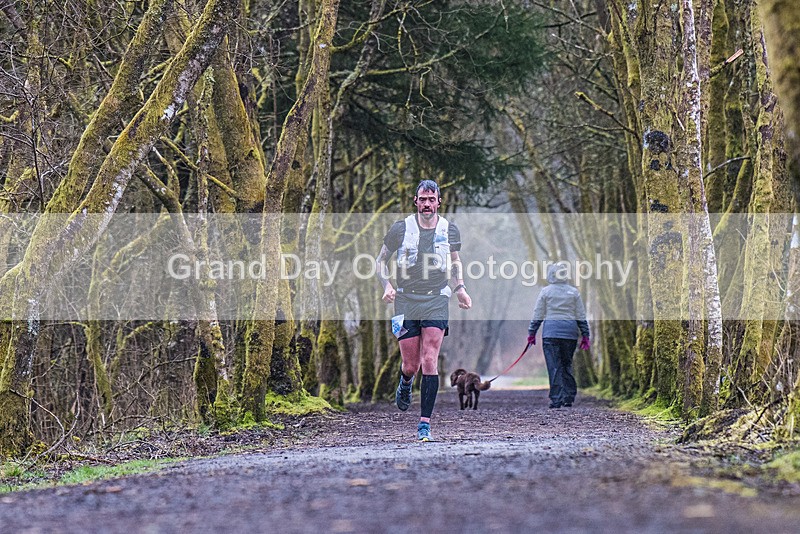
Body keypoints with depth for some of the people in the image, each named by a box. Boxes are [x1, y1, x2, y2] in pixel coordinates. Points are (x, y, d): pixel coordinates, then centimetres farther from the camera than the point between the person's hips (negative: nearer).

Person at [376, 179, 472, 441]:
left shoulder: (450, 230, 5)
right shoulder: (401, 228, -1)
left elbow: (455, 263, 22)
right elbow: (381, 260, 10)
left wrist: (460, 289, 6)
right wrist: (387, 286, -7)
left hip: (436, 301, 0)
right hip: (406, 300, 0)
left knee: (430, 362, -11)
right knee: (411, 365, 0)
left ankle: (425, 423, -10)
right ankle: (405, 383, 39)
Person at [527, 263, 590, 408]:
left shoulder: (546, 292, 0)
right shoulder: (574, 292, 5)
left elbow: (538, 315, 2)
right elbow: (581, 317, 7)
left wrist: (532, 332, 10)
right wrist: (585, 335, 13)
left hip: (551, 331, -2)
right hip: (570, 332, 2)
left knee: (554, 366, -3)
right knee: (567, 364, 13)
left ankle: (556, 399, -7)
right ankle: (569, 397, 9)